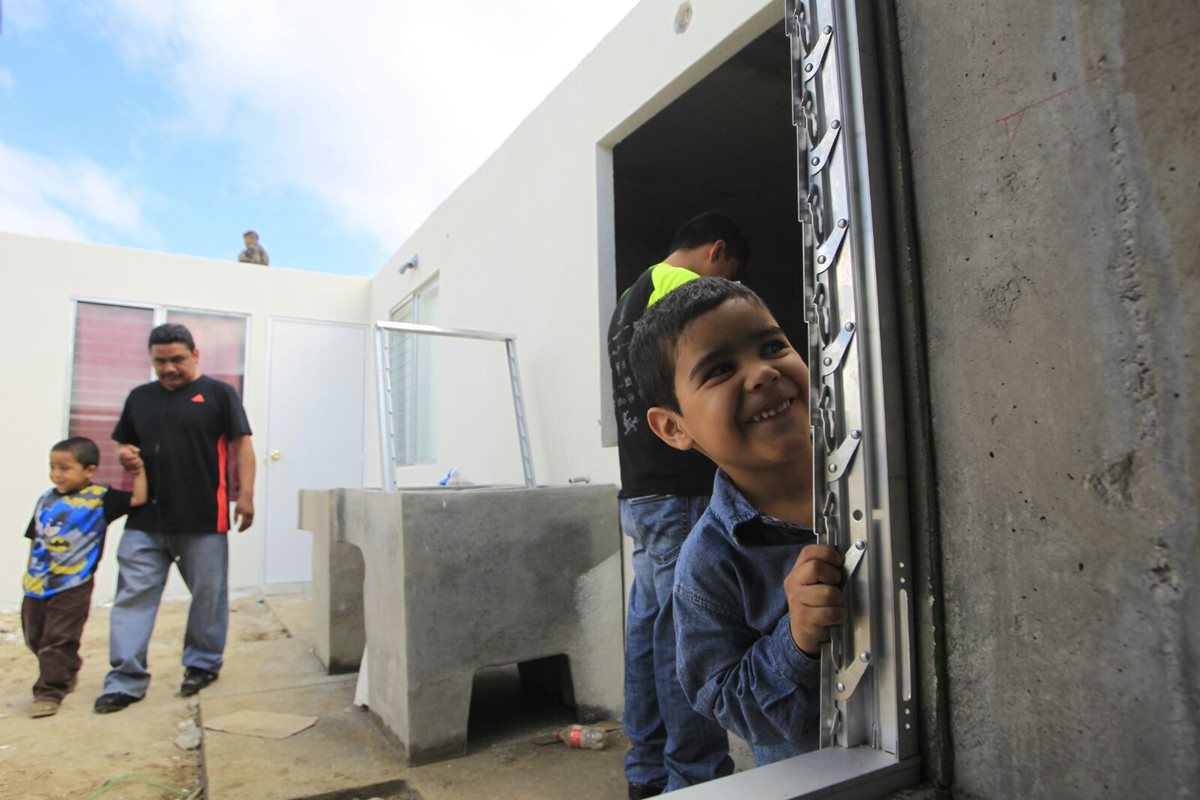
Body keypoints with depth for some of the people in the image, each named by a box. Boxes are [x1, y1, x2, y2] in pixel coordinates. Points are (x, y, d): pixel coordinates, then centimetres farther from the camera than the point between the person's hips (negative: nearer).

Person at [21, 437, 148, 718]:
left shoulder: (100, 498, -9)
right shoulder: (46, 499, 7)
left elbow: (138, 499, -17)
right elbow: (35, 539, 13)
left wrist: (138, 471, -17)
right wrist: (30, 572, 12)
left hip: (72, 587, -6)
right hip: (36, 584, 7)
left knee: (58, 641, -2)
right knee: (35, 637, 19)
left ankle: (49, 692, 8)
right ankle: (67, 672, 40)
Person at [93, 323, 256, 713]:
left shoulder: (219, 393, 1)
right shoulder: (140, 397, 14)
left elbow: (241, 445, -2)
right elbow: (124, 442, 24)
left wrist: (245, 496, -10)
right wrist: (125, 454, -1)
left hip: (203, 520, -4)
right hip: (144, 520, 4)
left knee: (209, 596, 7)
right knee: (133, 596, 3)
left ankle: (203, 664, 24)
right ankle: (126, 679, 12)